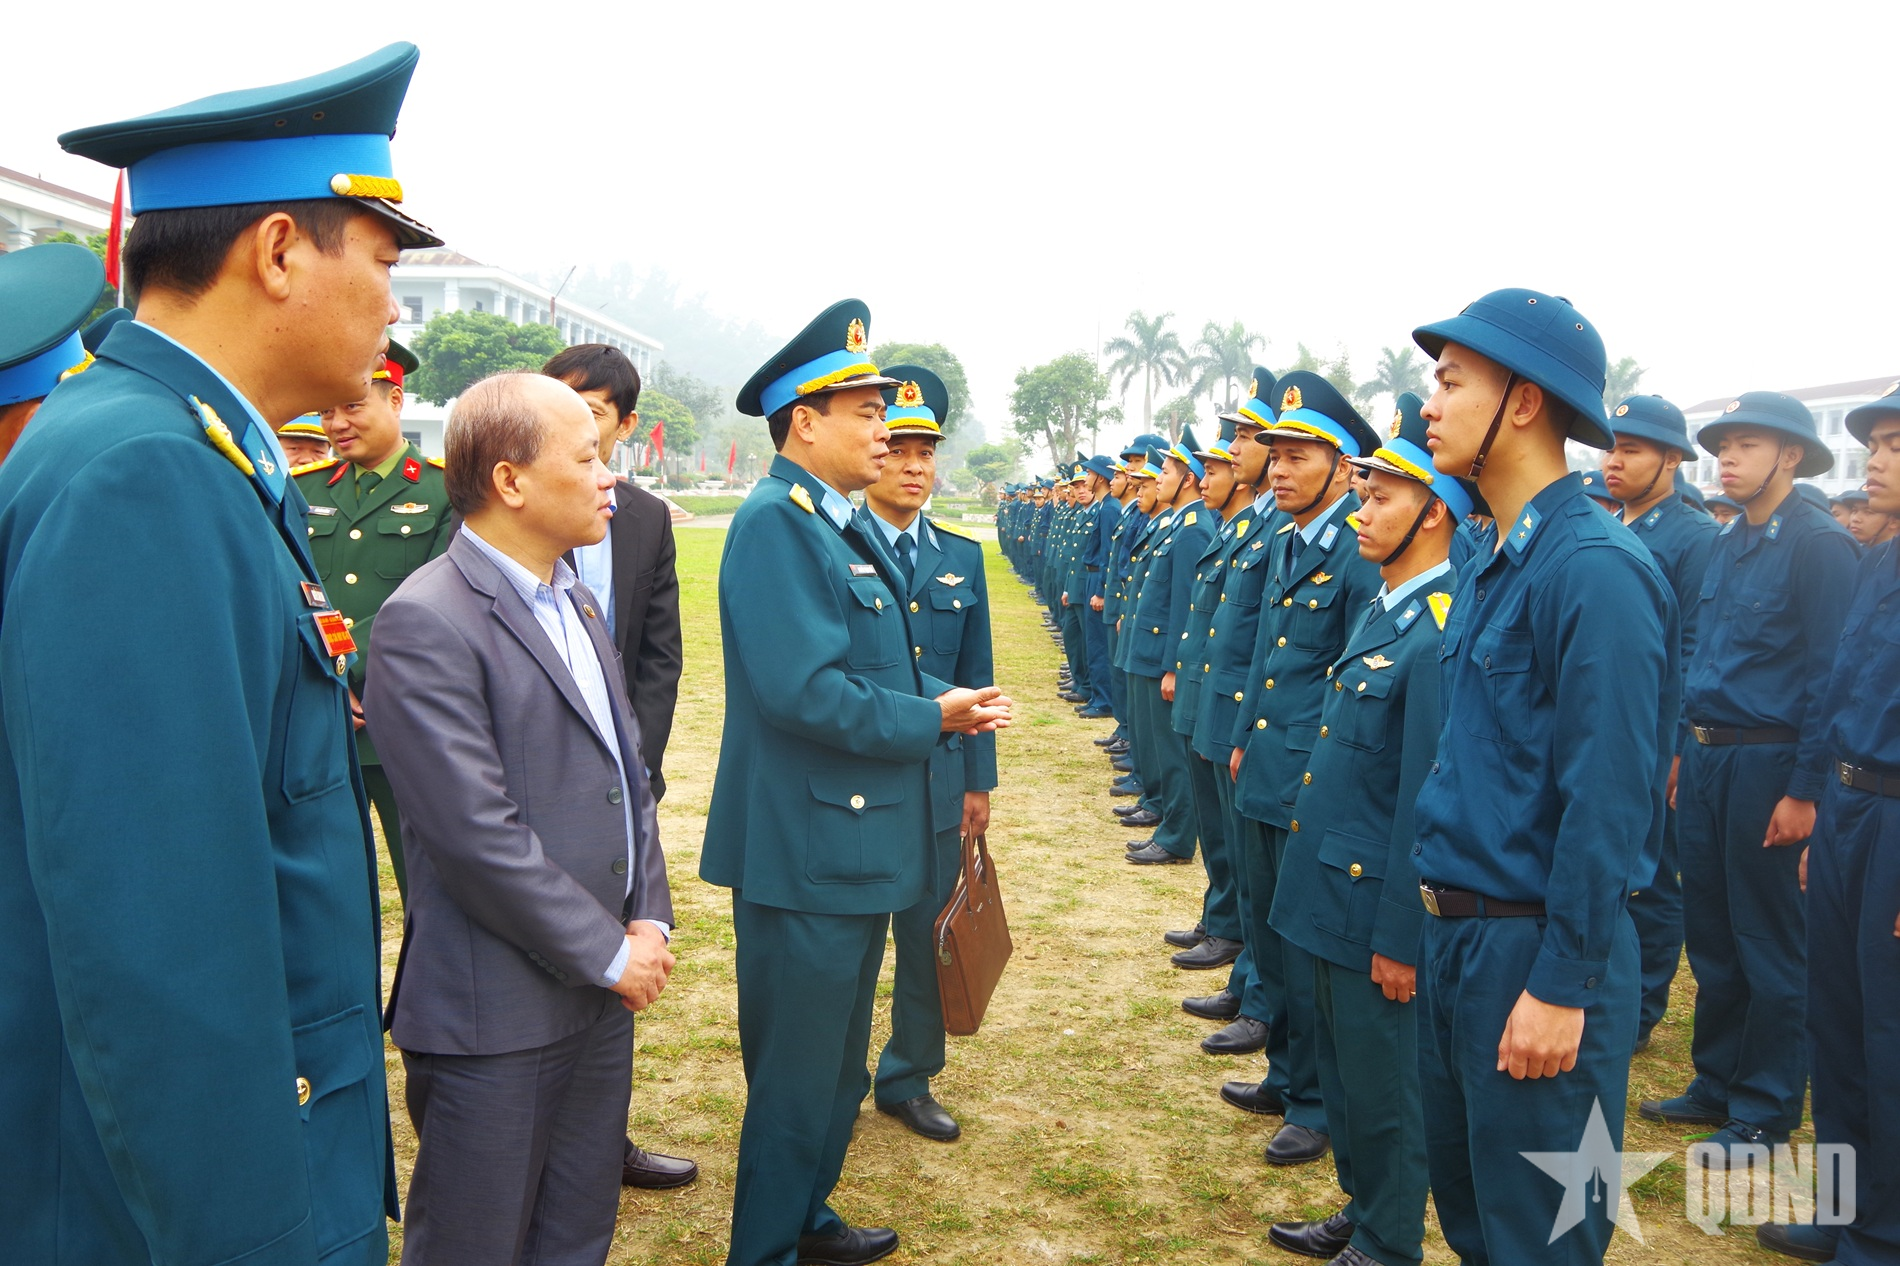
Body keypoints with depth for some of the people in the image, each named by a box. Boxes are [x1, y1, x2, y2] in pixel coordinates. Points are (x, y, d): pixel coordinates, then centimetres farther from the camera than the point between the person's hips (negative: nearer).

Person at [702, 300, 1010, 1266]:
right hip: (807, 852, -10)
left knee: (838, 1065, 24)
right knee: (797, 1076, 5)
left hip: (856, 844, 10)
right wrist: (933, 717, -16)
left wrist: (945, 703, 1)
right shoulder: (775, 521, -19)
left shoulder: (837, 524, 12)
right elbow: (801, 689, -28)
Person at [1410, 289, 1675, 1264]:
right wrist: (1435, 928, 15)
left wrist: (1562, 987, -20)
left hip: (1537, 954, -9)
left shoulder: (1594, 568, -19)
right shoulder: (1491, 564, 9)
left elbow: (1607, 799, -22)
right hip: (1453, 930, 9)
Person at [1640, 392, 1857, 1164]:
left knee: (1768, 942, 3)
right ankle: (1717, 1084, 29)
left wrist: (1805, 790, -17)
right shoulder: (1725, 544, 12)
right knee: (1709, 933, 14)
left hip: (1768, 763, -7)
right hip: (1706, 756, 7)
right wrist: (1687, 752, 14)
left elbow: (1827, 671, -15)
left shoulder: (1819, 543, -11)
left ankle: (1766, 1110, 17)